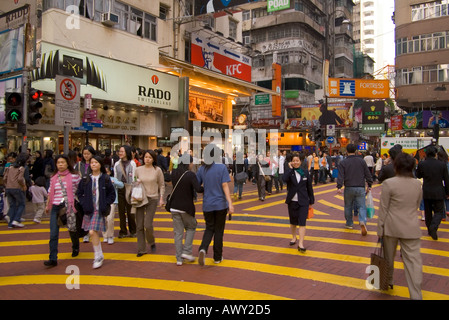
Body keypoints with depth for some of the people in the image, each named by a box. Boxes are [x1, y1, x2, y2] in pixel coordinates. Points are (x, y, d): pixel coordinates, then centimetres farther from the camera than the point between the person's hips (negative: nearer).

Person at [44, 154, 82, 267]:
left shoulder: (74, 176, -3)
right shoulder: (53, 177, 8)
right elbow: (50, 192, 17)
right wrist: (47, 205, 17)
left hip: (70, 206, -2)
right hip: (56, 207, 3)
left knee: (72, 229, 13)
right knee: (53, 234, -6)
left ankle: (76, 248, 42)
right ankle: (53, 259, -3)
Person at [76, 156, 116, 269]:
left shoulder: (105, 179, -1)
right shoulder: (85, 179, 5)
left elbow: (112, 194, 3)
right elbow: (79, 193, 13)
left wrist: (105, 204, -6)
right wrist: (84, 204, 1)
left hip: (100, 210, -3)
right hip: (89, 210, 3)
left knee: (93, 232, -14)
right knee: (95, 233, 9)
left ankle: (98, 256, -2)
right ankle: (99, 256, 24)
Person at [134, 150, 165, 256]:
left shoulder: (157, 170, -1)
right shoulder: (138, 170, 6)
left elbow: (162, 185, 5)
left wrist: (161, 198, -3)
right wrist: (136, 183, -6)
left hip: (152, 199, -3)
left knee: (148, 225, -10)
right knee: (139, 226, 3)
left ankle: (152, 242, 20)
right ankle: (141, 249, 15)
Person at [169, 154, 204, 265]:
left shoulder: (174, 174, 2)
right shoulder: (191, 175, -15)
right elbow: (198, 189, -25)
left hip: (175, 207, 5)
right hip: (186, 207, -4)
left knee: (178, 232, 9)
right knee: (191, 227, 19)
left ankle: (179, 258, 12)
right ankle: (186, 251, 8)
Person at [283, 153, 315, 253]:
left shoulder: (305, 173, 2)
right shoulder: (289, 172, -2)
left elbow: (309, 188, 8)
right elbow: (284, 179, -27)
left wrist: (311, 201, 10)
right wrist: (290, 168, -18)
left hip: (303, 202, -1)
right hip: (292, 201, 1)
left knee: (302, 223, -8)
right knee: (293, 222, 16)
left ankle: (301, 244, -8)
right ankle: (294, 237, 39)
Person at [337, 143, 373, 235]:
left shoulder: (343, 163, -3)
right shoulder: (361, 161, 3)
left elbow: (340, 176, -11)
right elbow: (367, 174, 7)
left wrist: (339, 187, -11)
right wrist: (369, 185, 16)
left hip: (349, 188, 0)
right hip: (360, 188, 1)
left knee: (348, 207, 14)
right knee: (361, 206, 2)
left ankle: (349, 224, 25)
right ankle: (363, 221, -21)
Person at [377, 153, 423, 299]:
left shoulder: (389, 183, -13)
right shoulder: (417, 184, 1)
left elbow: (383, 208, -10)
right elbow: (417, 205, 13)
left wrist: (380, 229, -2)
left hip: (392, 226, -3)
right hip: (412, 228, 3)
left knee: (389, 257, 17)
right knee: (413, 260, 3)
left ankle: (388, 281, 36)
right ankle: (416, 295, 2)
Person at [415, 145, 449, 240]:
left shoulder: (421, 164, -9)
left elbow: (418, 176, 7)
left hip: (426, 192, 2)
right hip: (438, 193, -1)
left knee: (428, 211, 16)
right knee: (439, 211, 8)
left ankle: (430, 230, 25)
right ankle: (433, 227, -15)